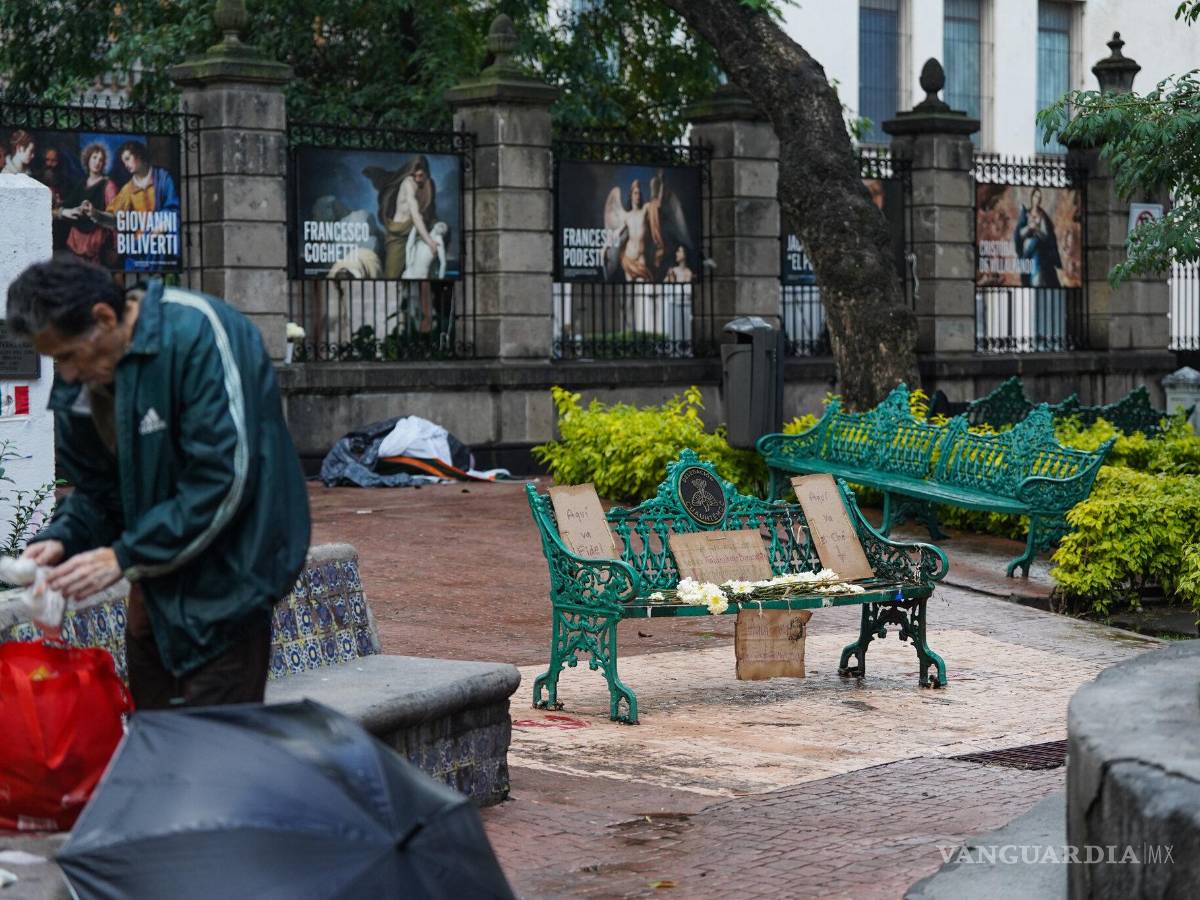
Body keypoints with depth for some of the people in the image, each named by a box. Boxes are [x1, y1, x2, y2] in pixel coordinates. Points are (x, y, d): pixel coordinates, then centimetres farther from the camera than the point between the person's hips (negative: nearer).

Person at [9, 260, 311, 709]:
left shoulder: (197, 336, -23)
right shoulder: (79, 385, 2)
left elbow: (224, 479, -26)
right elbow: (96, 491, 11)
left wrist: (124, 556, -25)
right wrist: (61, 540, -11)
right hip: (159, 582, 8)